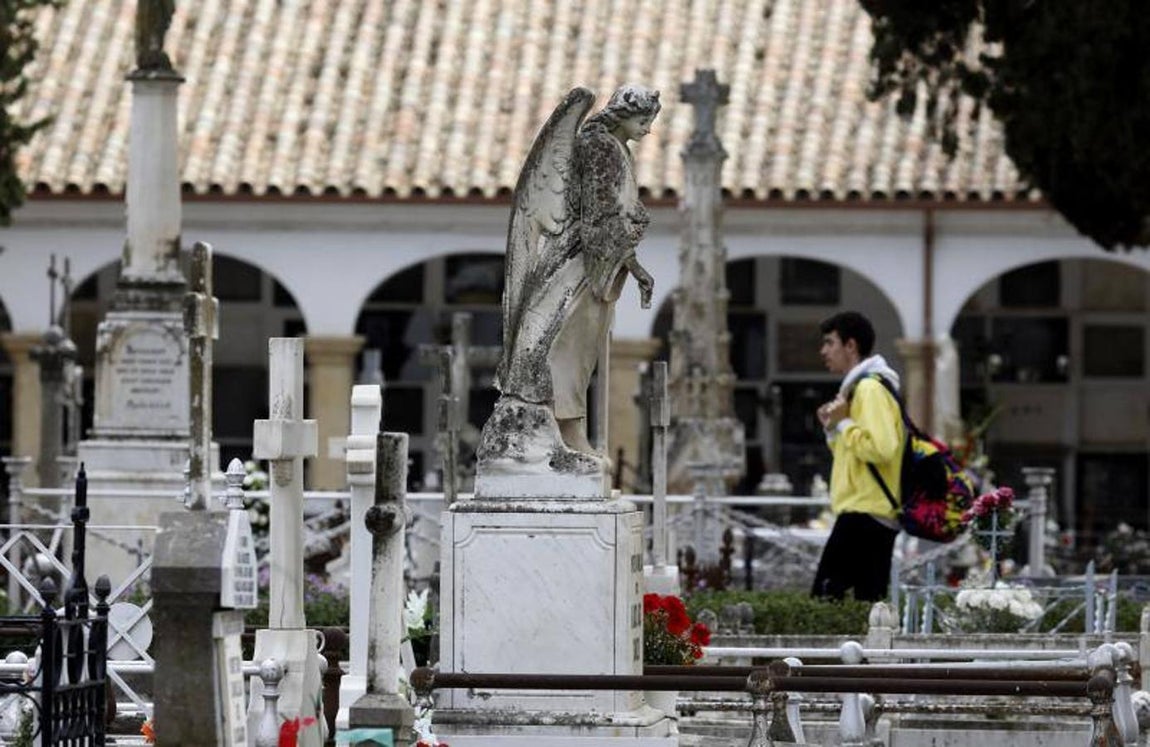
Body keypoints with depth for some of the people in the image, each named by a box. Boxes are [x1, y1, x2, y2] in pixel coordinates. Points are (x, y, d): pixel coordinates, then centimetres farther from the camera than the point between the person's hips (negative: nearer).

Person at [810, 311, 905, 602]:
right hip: (878, 514, 11)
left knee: (825, 598, -14)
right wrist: (833, 428, 11)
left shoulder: (870, 389, -11)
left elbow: (881, 449, -24)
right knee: (871, 602, 8)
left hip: (864, 513, -11)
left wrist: (843, 424, -14)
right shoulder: (859, 386, 22)